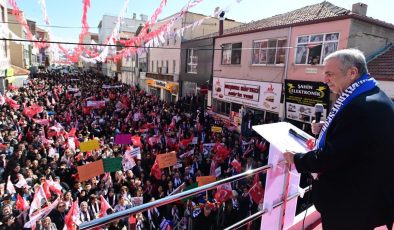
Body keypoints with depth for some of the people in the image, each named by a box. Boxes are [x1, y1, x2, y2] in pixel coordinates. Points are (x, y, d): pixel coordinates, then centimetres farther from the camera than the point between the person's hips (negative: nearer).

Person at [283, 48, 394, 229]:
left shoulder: (364, 107, -29)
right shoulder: (370, 97, 4)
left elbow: (331, 156, -28)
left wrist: (295, 159, -13)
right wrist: (325, 129, -1)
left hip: (351, 204, -9)